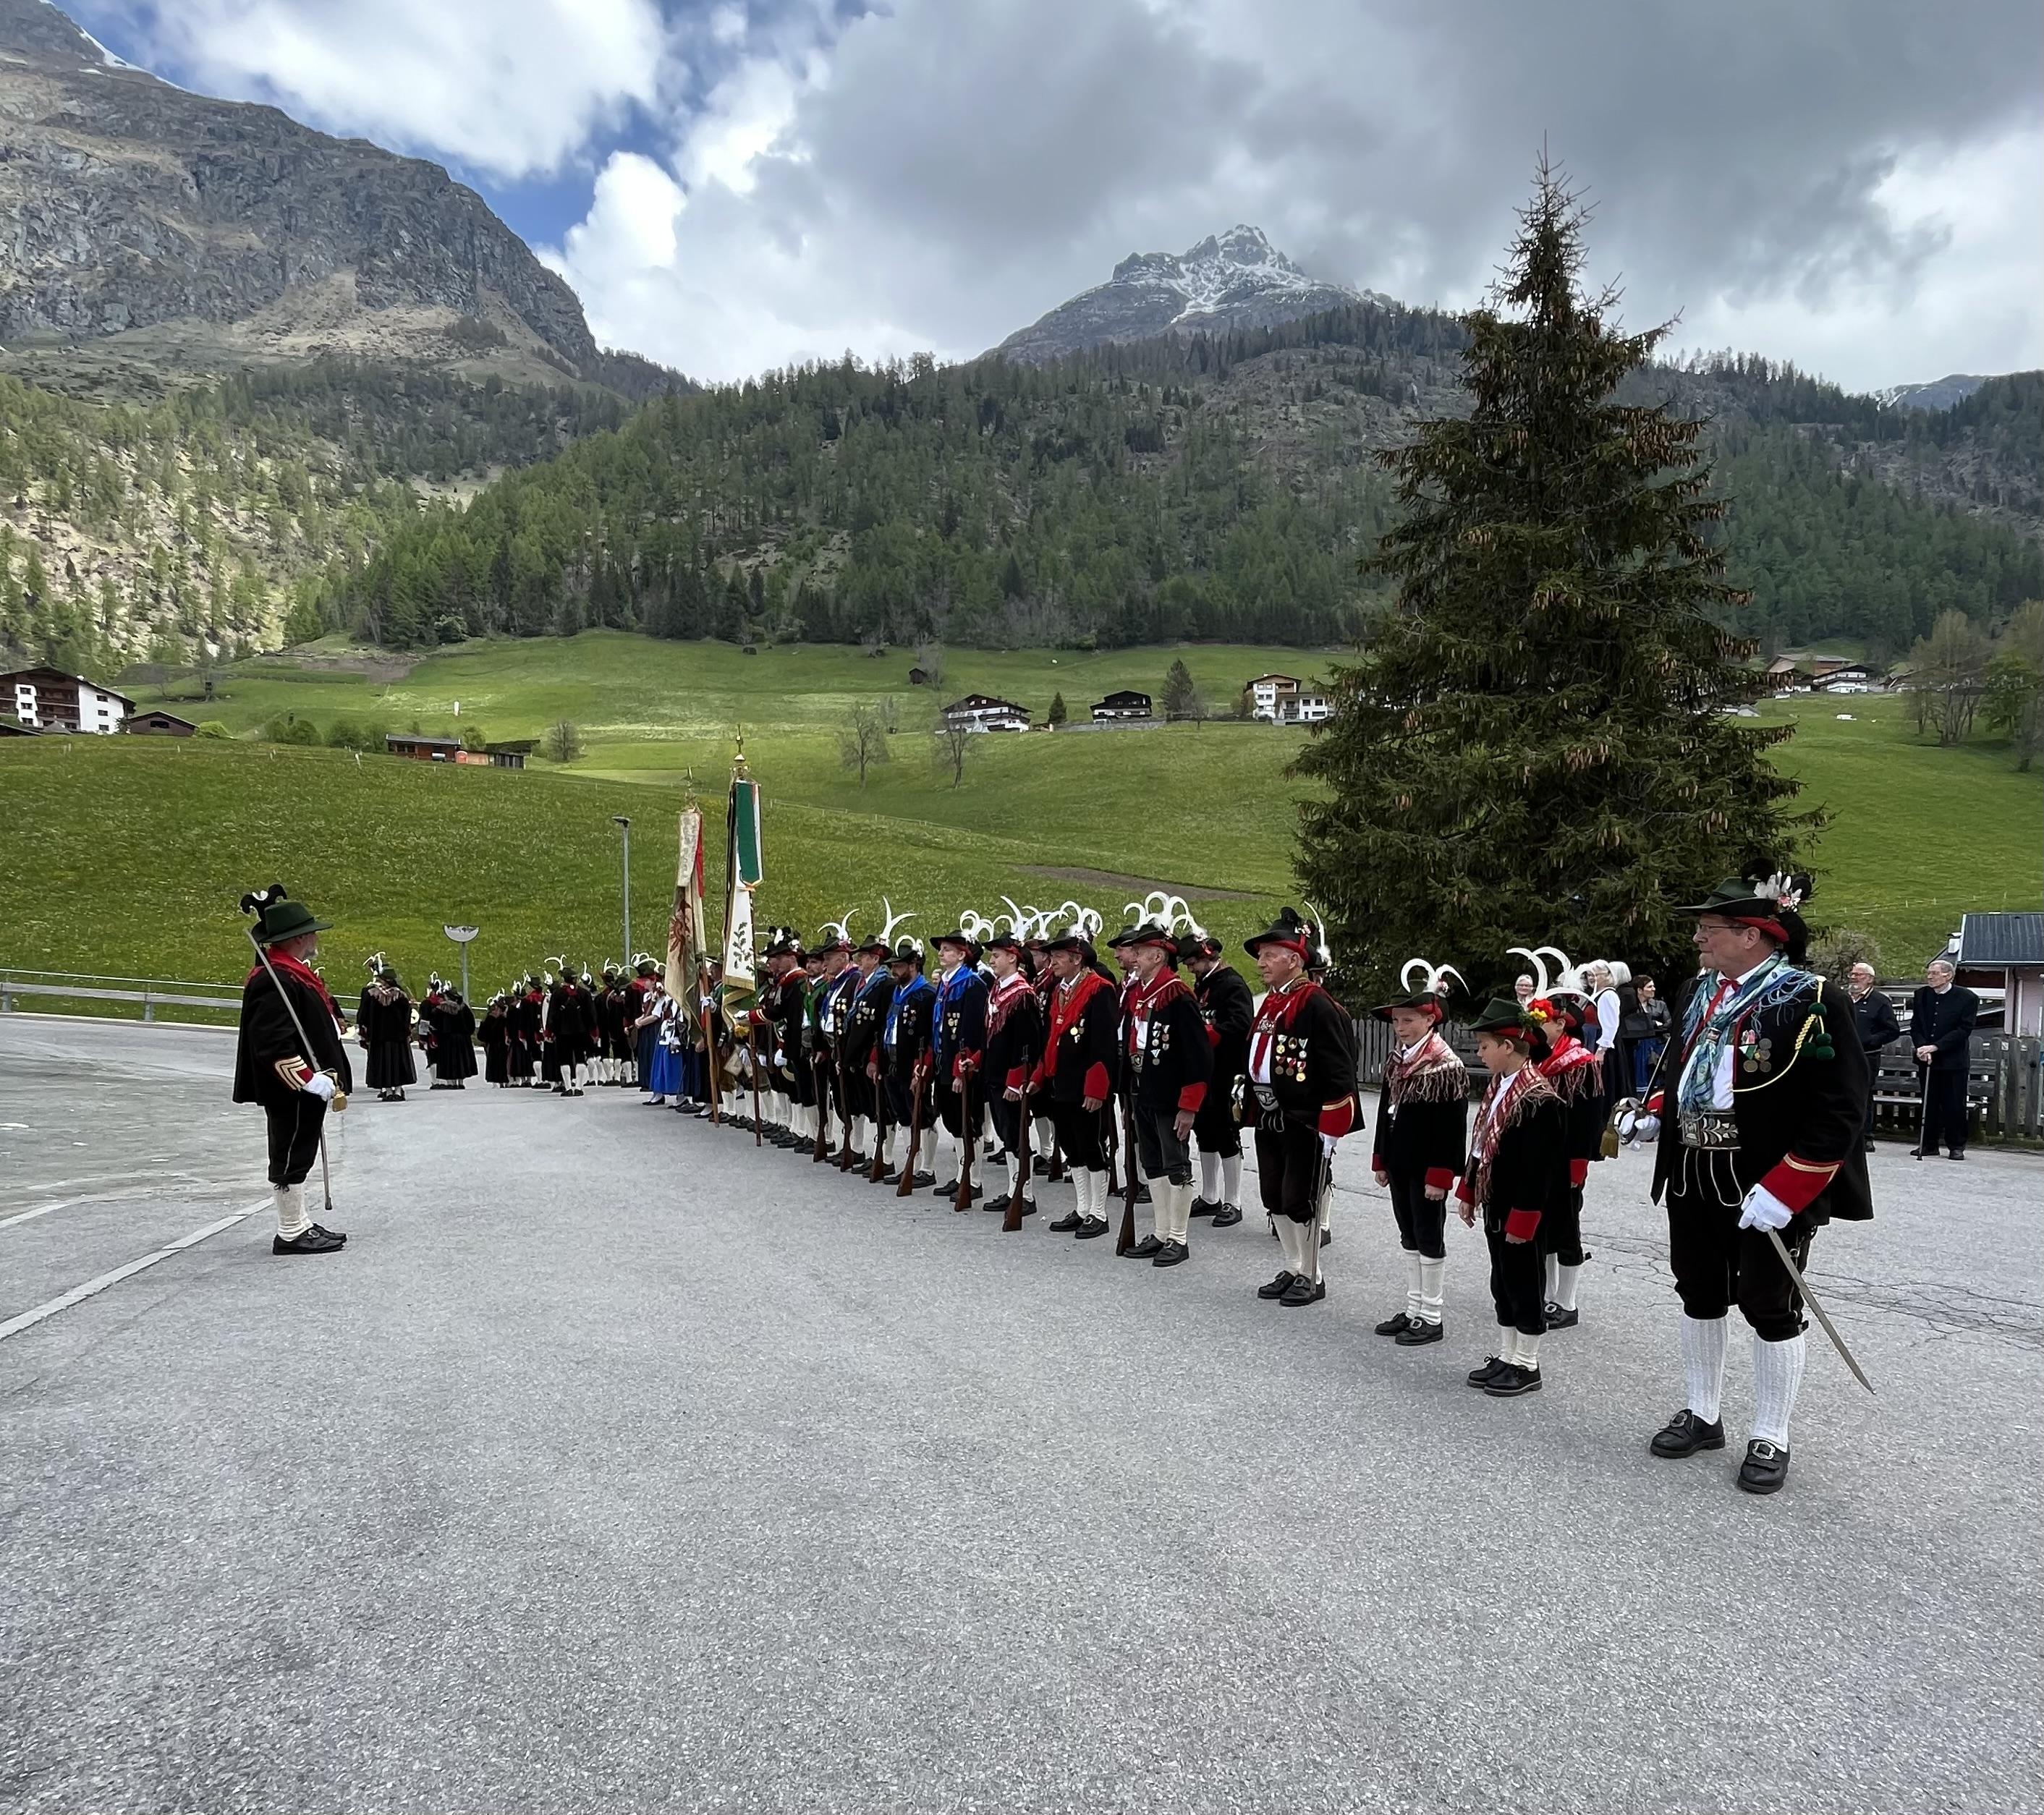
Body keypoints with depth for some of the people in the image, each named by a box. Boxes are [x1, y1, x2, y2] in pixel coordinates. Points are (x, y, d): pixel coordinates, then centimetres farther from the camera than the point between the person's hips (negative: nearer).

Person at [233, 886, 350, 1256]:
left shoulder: (296, 973, 13)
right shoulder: (274, 981, -21)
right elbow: (274, 1043, -27)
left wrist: (328, 1077, 19)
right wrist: (310, 1080, -27)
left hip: (306, 1087, 11)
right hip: (290, 1090, -11)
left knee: (297, 1155, 18)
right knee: (291, 1156, -1)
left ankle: (301, 1225, 29)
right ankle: (291, 1234, 8)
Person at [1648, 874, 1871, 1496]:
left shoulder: (1811, 1000, -16)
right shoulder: (1701, 991, 7)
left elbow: (1839, 1110, -19)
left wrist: (1782, 1192, -23)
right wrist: (1653, 1111, 8)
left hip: (1768, 1189, -7)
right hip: (1693, 1180, 7)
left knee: (1771, 1310, 6)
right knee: (1699, 1297, 16)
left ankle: (1770, 1440, 21)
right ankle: (1701, 1416, 32)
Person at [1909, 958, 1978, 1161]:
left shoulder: (1967, 998, -7)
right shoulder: (1921, 996, 6)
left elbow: (1964, 1030, -12)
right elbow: (1915, 1026, 6)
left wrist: (1935, 1047, -19)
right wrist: (1922, 1048, -11)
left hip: (1954, 1061, -4)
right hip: (1927, 1060, 4)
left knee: (1955, 1105, 1)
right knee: (1929, 1104, 8)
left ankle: (1956, 1146, 12)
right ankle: (1929, 1145, 15)